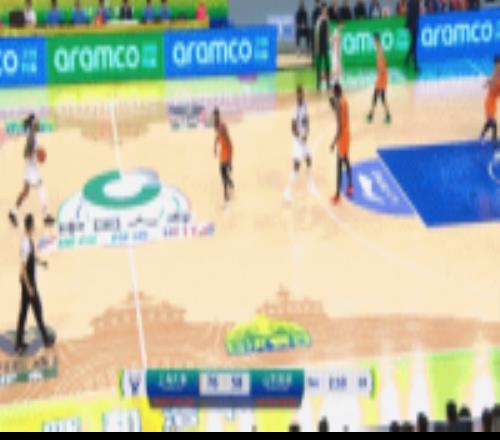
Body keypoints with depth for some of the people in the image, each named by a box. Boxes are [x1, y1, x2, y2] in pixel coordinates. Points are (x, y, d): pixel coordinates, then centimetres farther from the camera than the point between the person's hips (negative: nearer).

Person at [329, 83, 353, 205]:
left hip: (342, 136, -10)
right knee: (346, 161, 23)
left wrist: (334, 142, -22)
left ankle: (338, 195, -1)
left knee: (339, 167, -4)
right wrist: (333, 104, 6)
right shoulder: (344, 100, 2)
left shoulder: (339, 104, -26)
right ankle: (350, 187, 36)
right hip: (347, 134, 10)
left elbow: (340, 127, -26)